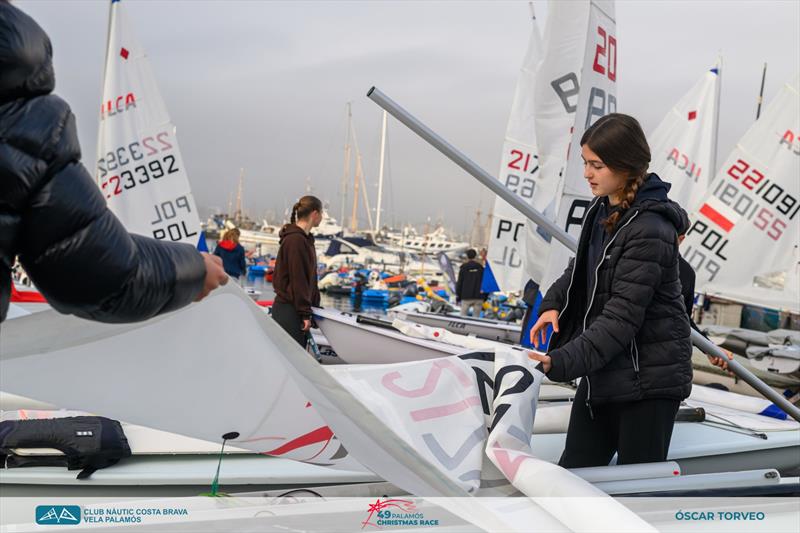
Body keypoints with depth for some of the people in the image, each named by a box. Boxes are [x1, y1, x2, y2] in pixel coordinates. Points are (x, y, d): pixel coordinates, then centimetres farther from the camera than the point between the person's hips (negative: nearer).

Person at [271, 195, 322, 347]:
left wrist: (313, 305, 17)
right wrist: (305, 313, -16)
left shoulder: (305, 238, 16)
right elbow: (298, 280, -17)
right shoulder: (295, 239, -15)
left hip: (295, 308, 10)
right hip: (288, 310, -10)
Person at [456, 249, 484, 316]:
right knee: (476, 317, 5)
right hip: (478, 298, 2)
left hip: (466, 297, -2)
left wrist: (458, 295, 6)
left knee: (463, 316, 2)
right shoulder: (480, 267, 6)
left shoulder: (463, 267, -1)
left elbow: (459, 282, -1)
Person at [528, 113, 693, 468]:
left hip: (648, 377, -8)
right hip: (604, 371, 8)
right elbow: (581, 266, 18)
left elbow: (622, 317, -26)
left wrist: (562, 362, -32)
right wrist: (553, 303, 0)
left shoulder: (650, 229, -23)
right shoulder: (601, 209, 2)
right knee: (574, 471, 14)